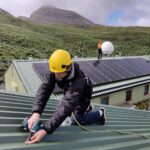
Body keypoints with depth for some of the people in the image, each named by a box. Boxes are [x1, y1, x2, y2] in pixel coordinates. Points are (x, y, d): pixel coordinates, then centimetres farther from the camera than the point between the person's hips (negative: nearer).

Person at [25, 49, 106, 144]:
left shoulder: (78, 81, -48)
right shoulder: (56, 71, -32)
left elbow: (66, 106, -55)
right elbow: (44, 89, -37)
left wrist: (45, 130, -61)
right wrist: (36, 113, -51)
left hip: (82, 95, -6)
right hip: (69, 92, 6)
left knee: (76, 120, 2)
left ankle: (99, 114, 23)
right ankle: (86, 108, 46)